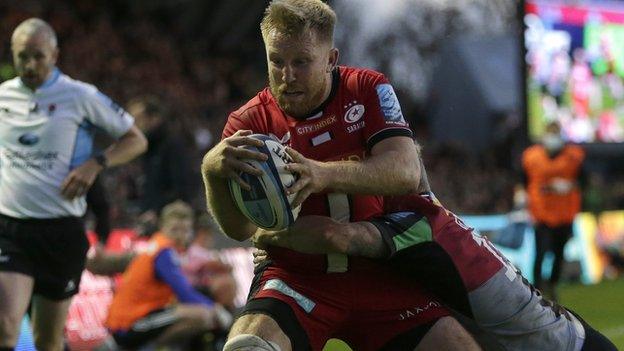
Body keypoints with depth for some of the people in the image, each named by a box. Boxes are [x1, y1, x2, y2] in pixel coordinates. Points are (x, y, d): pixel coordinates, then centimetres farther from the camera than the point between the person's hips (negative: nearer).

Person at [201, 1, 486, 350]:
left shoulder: (368, 90, 0)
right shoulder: (250, 122, -3)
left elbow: (406, 173, -17)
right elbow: (240, 228, -16)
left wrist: (325, 175, -36)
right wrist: (214, 171, -39)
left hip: (379, 277, 2)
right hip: (296, 279, -2)